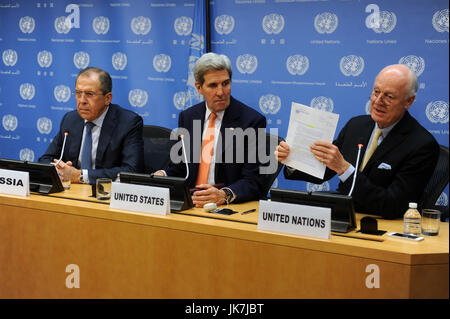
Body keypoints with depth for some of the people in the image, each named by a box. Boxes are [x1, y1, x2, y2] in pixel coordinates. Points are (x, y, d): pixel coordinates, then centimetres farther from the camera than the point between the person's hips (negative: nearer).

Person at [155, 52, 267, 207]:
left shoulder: (252, 121, -2)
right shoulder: (187, 117, 14)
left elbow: (252, 182, -7)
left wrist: (224, 195, -26)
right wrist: (163, 176, -5)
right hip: (190, 202, 3)